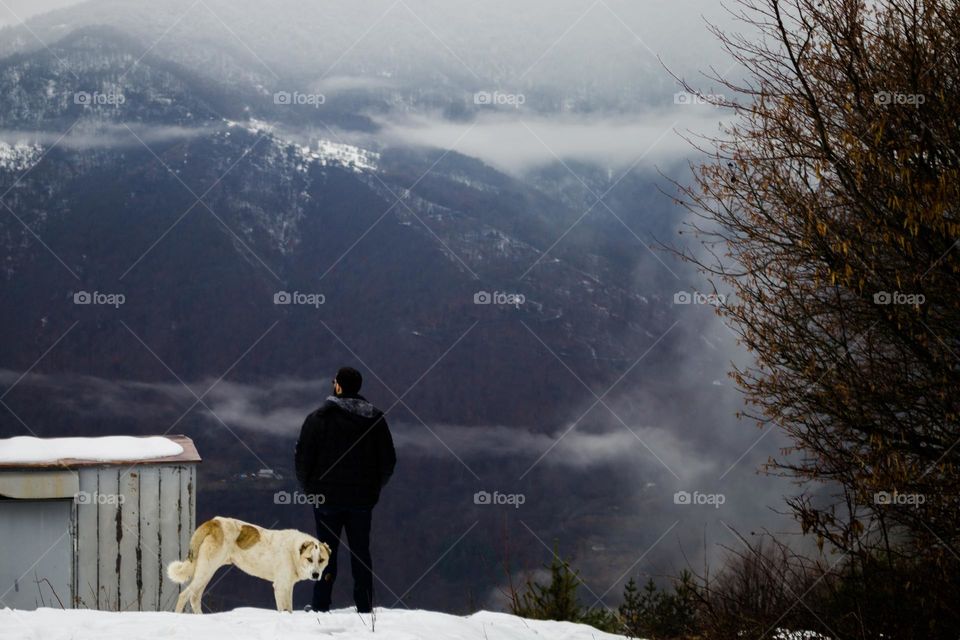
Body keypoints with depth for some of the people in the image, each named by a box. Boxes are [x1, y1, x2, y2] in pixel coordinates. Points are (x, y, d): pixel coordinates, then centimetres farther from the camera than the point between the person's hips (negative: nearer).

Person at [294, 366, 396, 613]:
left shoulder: (319, 418, -8)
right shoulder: (375, 418, 2)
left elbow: (303, 457, -6)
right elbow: (388, 461, 6)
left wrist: (309, 487, 8)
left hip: (326, 498, -2)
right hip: (363, 499, 2)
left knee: (326, 551, 6)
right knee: (361, 551, 9)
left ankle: (320, 605, 5)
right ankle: (365, 607, 8)